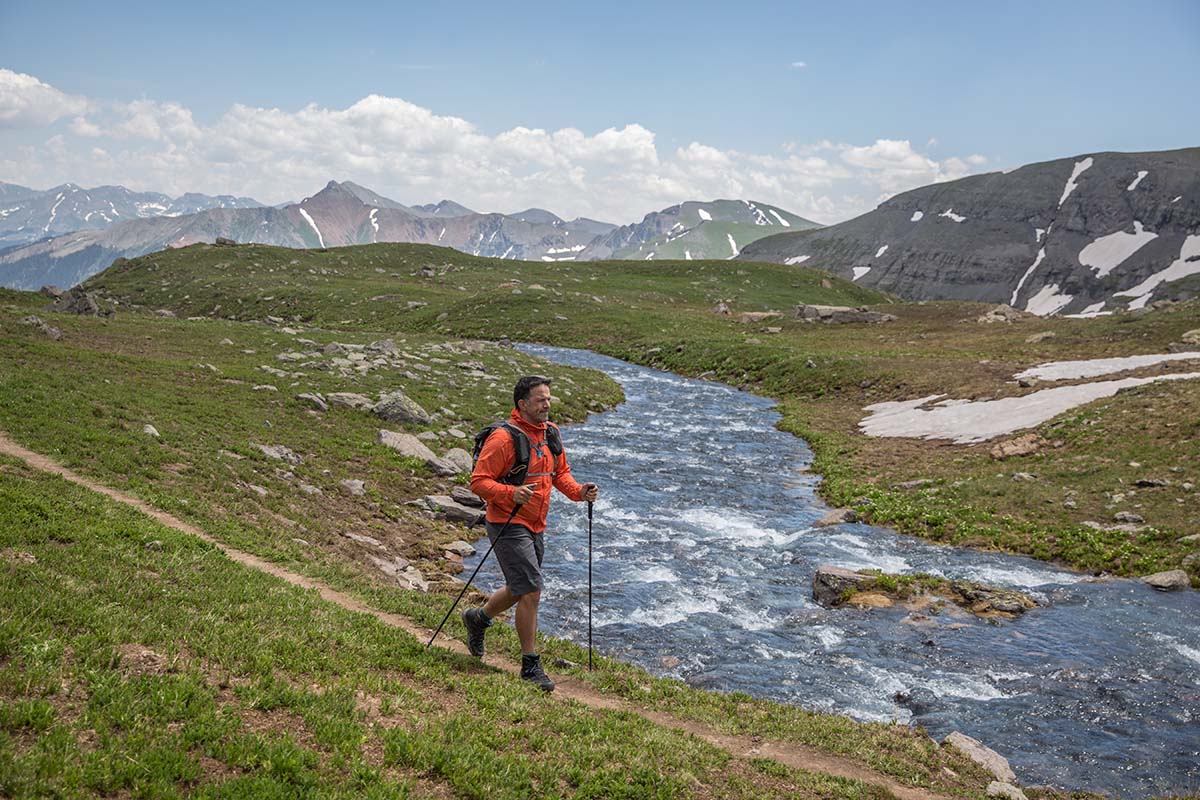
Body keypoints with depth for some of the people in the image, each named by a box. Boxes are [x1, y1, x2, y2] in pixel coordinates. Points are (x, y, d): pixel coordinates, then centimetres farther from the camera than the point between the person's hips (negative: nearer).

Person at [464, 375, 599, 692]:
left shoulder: (550, 432, 7)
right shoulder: (503, 438, -18)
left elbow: (560, 473, 18)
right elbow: (478, 481, -18)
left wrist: (578, 491, -2)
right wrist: (511, 492, -33)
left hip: (536, 527, 8)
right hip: (508, 525, -8)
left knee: (521, 590, 21)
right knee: (531, 591, -11)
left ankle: (478, 618, 48)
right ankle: (530, 665, 3)